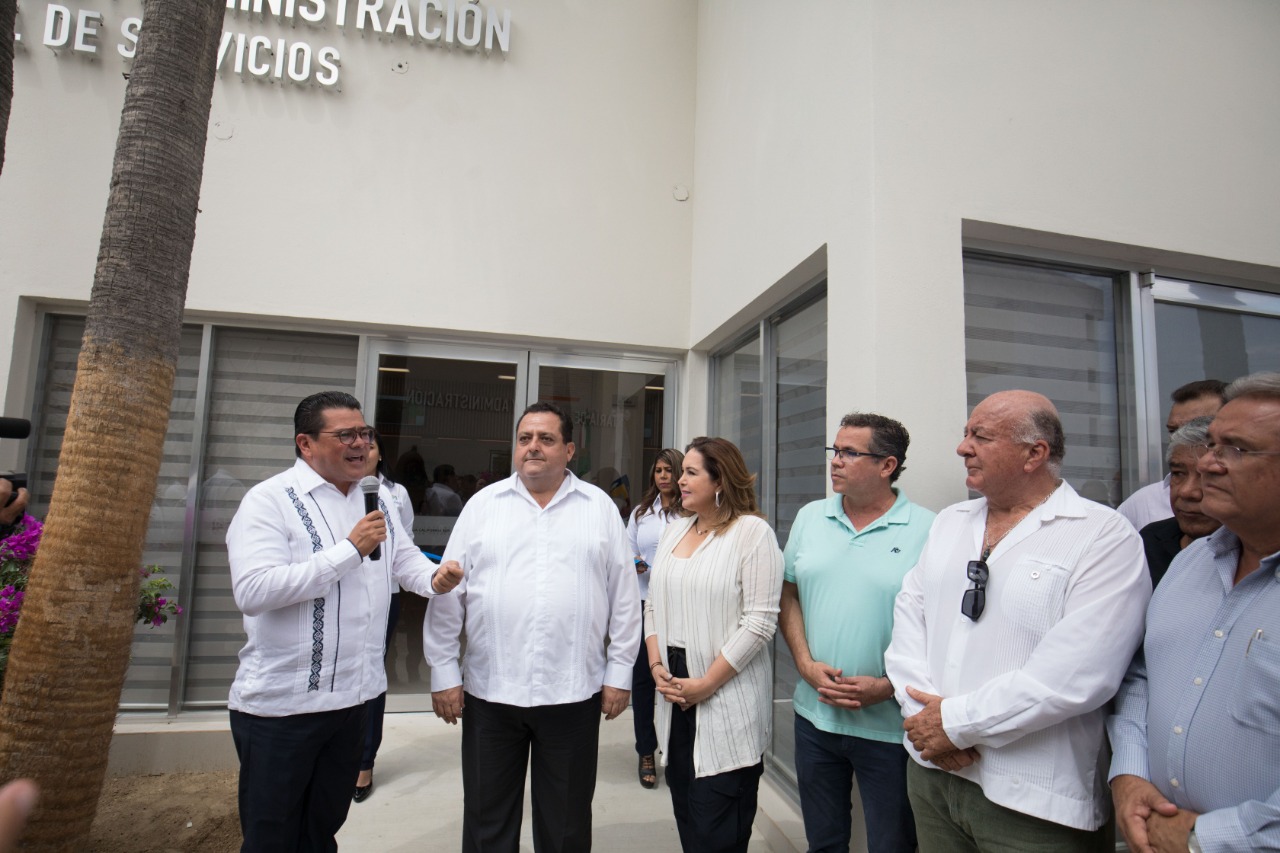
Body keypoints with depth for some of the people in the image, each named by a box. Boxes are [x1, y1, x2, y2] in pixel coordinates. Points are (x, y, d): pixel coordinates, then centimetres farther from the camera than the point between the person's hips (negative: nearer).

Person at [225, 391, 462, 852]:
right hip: (280, 704, -6)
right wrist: (351, 549, -25)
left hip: (352, 696, 6)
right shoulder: (269, 499, -14)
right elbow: (252, 591, -26)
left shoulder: (377, 497, 7)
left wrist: (435, 578, -8)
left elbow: (405, 557, 15)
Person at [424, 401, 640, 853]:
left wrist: (619, 673, 1)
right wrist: (444, 672, 1)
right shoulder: (483, 504, 3)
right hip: (489, 689, 1)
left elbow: (624, 595, 2)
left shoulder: (600, 507, 2)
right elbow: (449, 593, 3)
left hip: (573, 692, 0)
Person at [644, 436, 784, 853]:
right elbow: (654, 607, 13)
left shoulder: (753, 531, -11)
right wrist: (657, 666, 0)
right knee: (685, 816, 17)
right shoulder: (674, 530, 10)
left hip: (726, 704, -6)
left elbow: (760, 621, -15)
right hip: (675, 695, 6)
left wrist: (706, 685, -14)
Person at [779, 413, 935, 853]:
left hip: (888, 724, -3)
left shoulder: (927, 531, -11)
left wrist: (888, 686, -16)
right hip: (814, 714, 4)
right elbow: (788, 594, 7)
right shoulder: (810, 518, 3)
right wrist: (806, 664, -5)